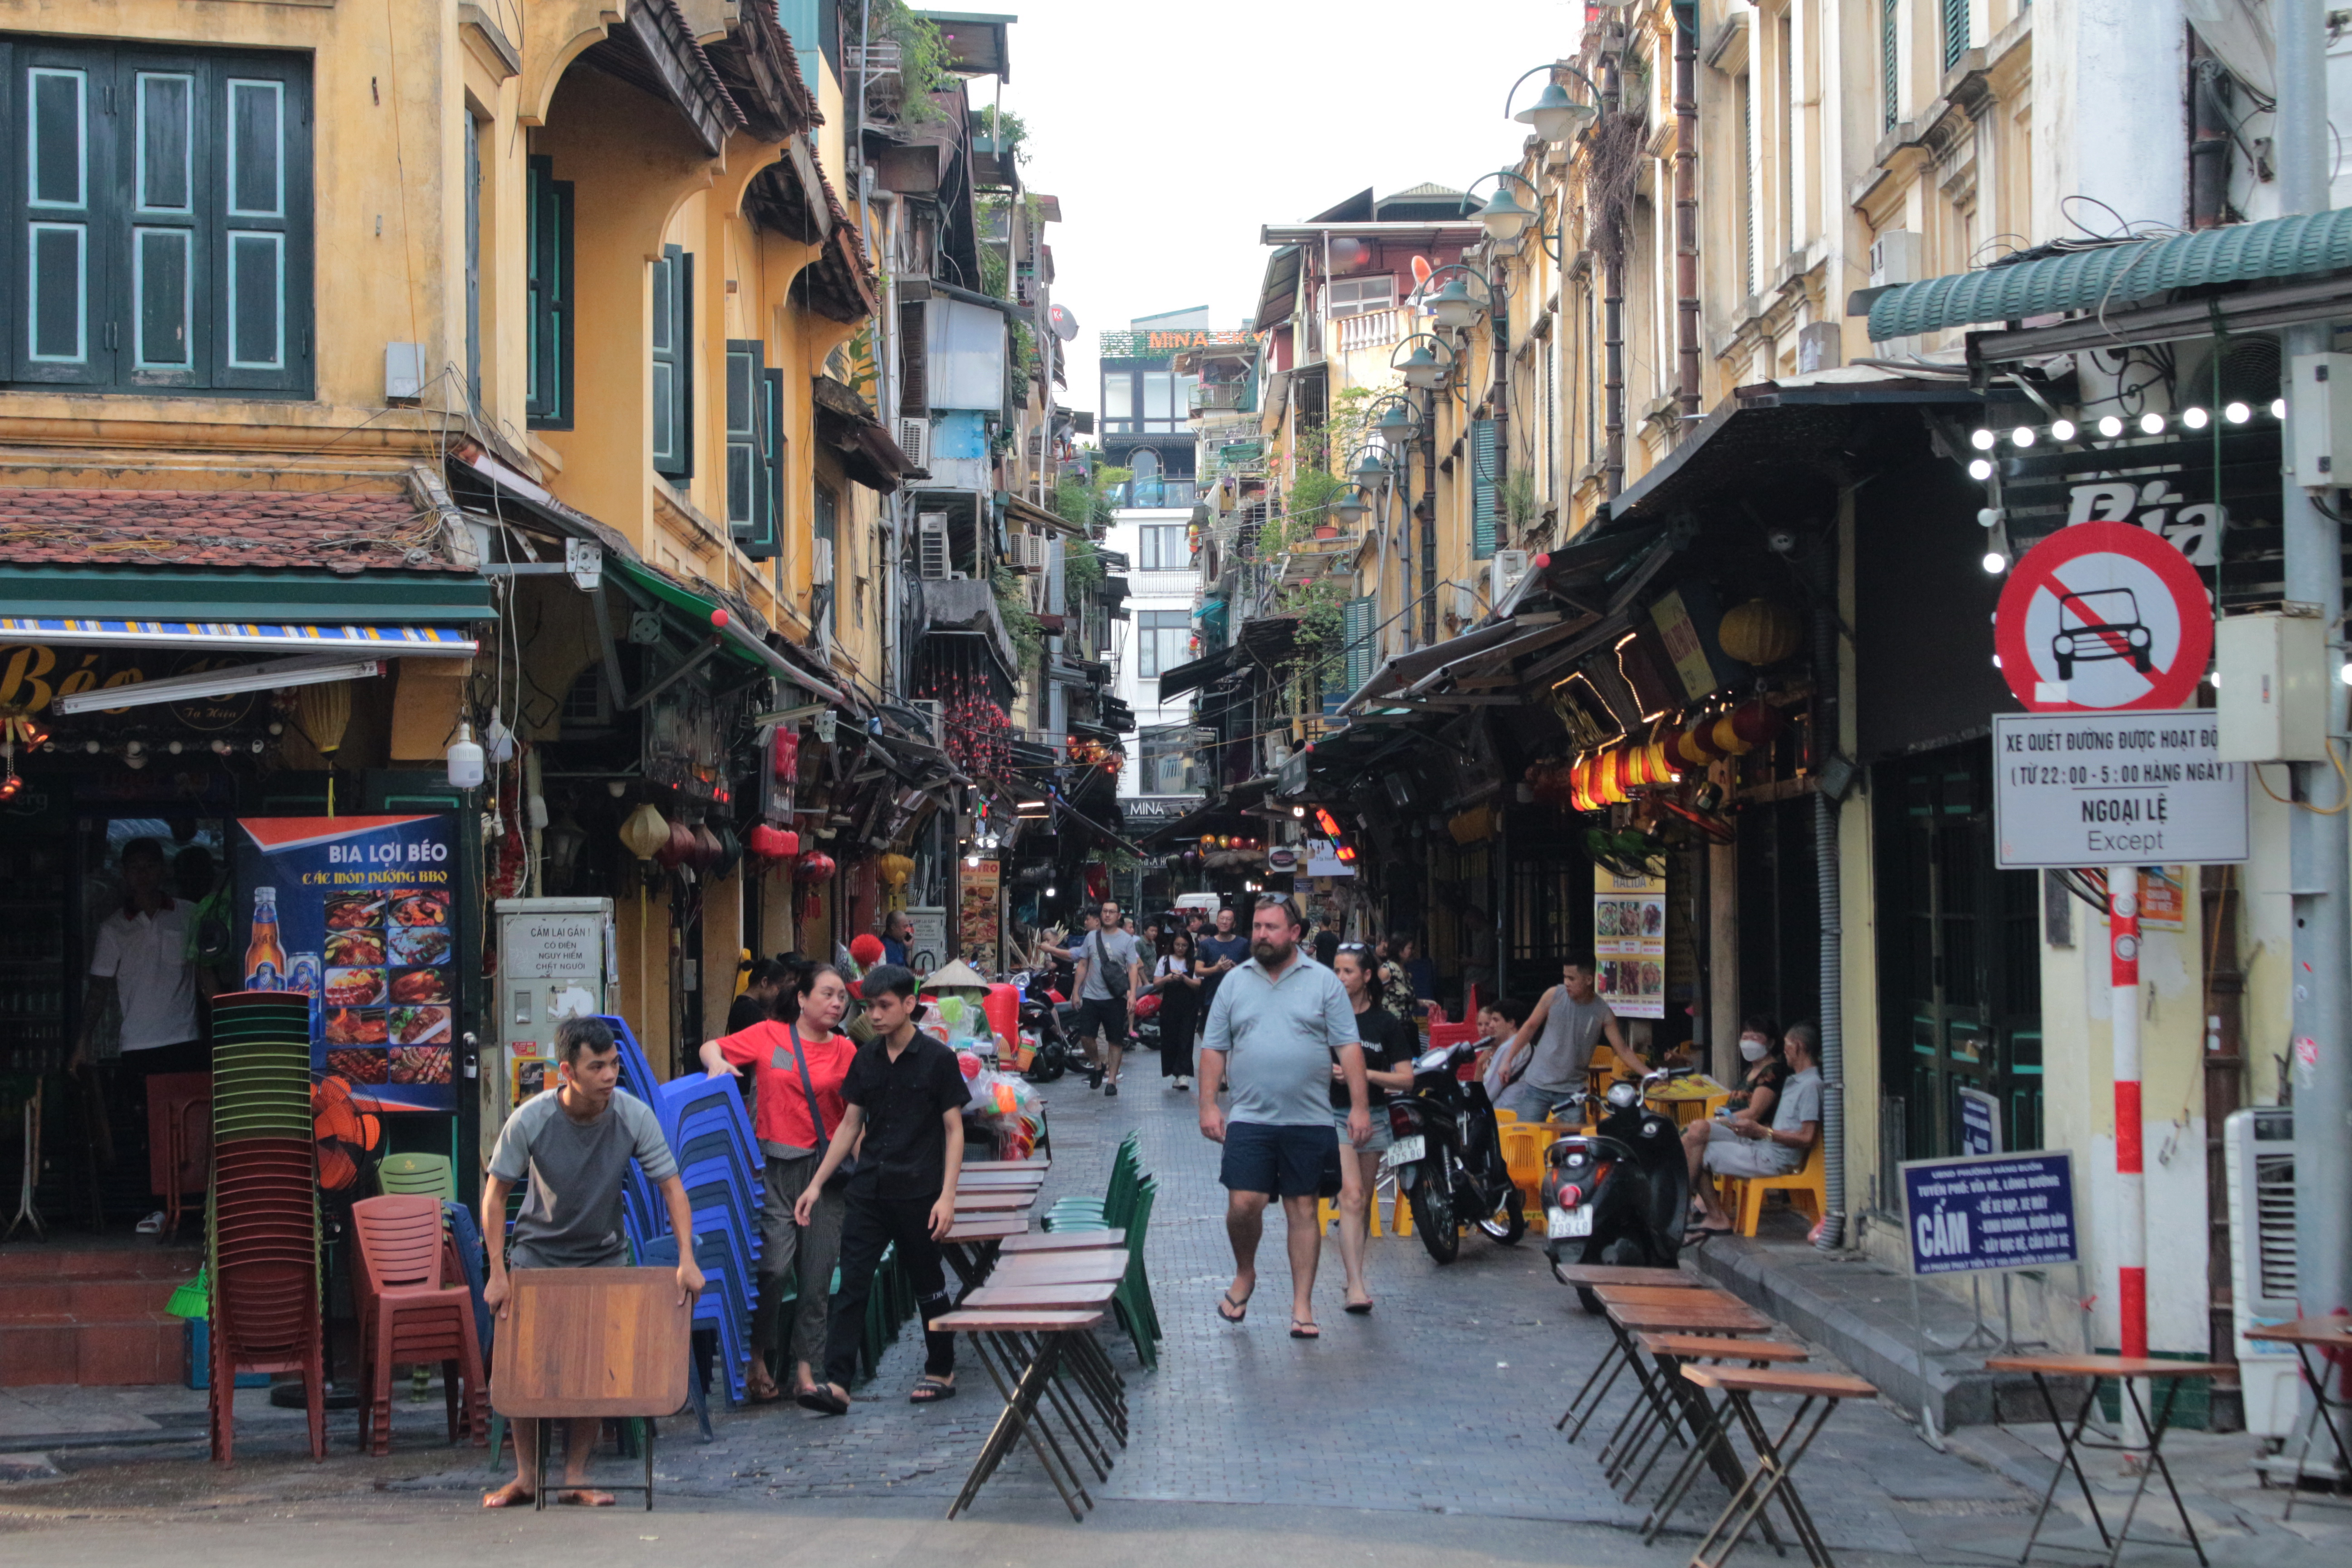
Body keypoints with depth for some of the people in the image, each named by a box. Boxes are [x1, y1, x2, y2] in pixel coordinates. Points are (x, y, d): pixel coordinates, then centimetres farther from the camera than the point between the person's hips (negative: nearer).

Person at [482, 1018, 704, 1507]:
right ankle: (526, 1476, 8)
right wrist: (498, 1273, -18)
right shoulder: (530, 1121, -21)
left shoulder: (634, 1117, -20)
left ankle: (576, 1477, 8)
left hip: (604, 1255, 1)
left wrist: (687, 1259, -25)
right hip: (539, 1252, -1)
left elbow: (672, 1187, -14)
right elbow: (495, 1195, -12)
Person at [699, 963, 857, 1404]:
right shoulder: (769, 1036, 2)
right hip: (774, 1165, -2)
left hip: (825, 1168, 2)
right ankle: (756, 1361, 5)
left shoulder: (846, 1051, 7)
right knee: (775, 1265, -13)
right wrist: (717, 1063, -15)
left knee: (818, 1274, 4)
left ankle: (805, 1370, 14)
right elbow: (711, 1048, 8)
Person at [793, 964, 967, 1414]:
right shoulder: (866, 1059, 8)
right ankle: (836, 1383, -10)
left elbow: (954, 1130, -4)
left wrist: (947, 1196, -12)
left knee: (928, 1285, 8)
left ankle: (941, 1372, 24)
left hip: (917, 1193, -4)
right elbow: (850, 1125, 14)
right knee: (851, 1284, -5)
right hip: (868, 1190, 4)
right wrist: (817, 1183, 9)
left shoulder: (937, 1059, -5)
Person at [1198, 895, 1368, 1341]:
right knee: (1243, 1204, -9)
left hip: (1309, 1121, -1)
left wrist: (1359, 1107, -7)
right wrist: (1208, 1105, 0)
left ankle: (1302, 1306, 9)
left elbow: (1348, 1048, 0)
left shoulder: (1323, 982, 3)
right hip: (1250, 1119, 1)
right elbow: (1214, 1049, 9)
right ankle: (1244, 1275, 19)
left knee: (1303, 1211, 3)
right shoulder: (1235, 983, 9)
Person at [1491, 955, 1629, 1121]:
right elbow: (1530, 1027, 6)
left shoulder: (1603, 1012, -7)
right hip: (1537, 1085, 0)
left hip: (1572, 1089, 0)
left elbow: (1622, 1051, -5)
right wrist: (1507, 1061, 5)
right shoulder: (1554, 996, -5)